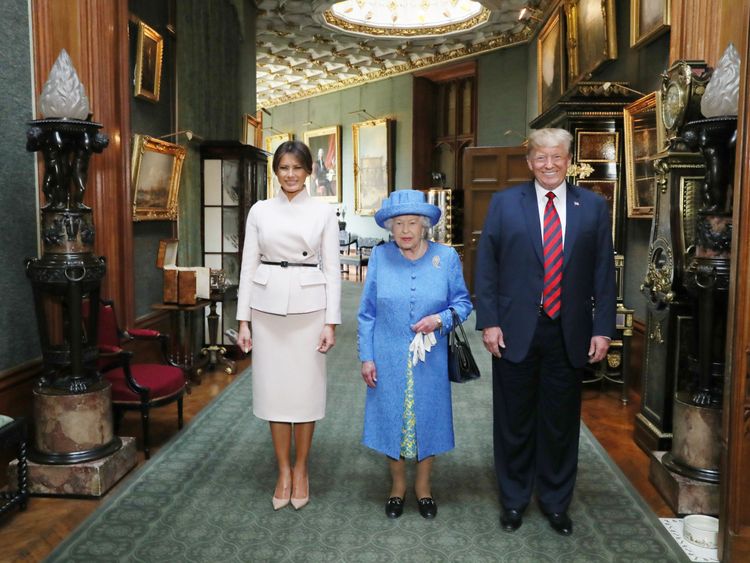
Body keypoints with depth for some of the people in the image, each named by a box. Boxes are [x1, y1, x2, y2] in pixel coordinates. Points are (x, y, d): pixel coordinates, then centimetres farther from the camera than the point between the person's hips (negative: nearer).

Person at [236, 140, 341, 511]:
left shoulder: (323, 212, 1)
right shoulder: (260, 211, 5)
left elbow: (331, 269, 0)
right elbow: (249, 266, 5)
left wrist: (331, 322, -6)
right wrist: (243, 320, 1)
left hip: (308, 307, -1)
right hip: (267, 306, 2)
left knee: (305, 389, 5)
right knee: (273, 388, 7)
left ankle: (301, 470, 24)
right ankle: (283, 471, 23)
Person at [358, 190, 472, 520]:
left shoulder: (446, 257, -3)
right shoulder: (379, 257, -2)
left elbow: (463, 302, 4)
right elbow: (367, 312, 2)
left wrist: (441, 319, -16)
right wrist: (367, 357, -1)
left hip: (430, 360, 0)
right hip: (389, 360, 0)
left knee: (427, 419, 10)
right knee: (391, 420, 9)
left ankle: (423, 485, 32)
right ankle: (397, 484, 31)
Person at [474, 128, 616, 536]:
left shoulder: (593, 207, 4)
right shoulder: (504, 203, 1)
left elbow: (604, 271, 4)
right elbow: (486, 266, 0)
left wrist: (602, 328, -1)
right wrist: (489, 321, -6)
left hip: (569, 333, 1)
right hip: (515, 330, -1)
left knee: (561, 422, 13)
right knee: (514, 421, 11)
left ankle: (555, 501, 33)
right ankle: (513, 499, 31)